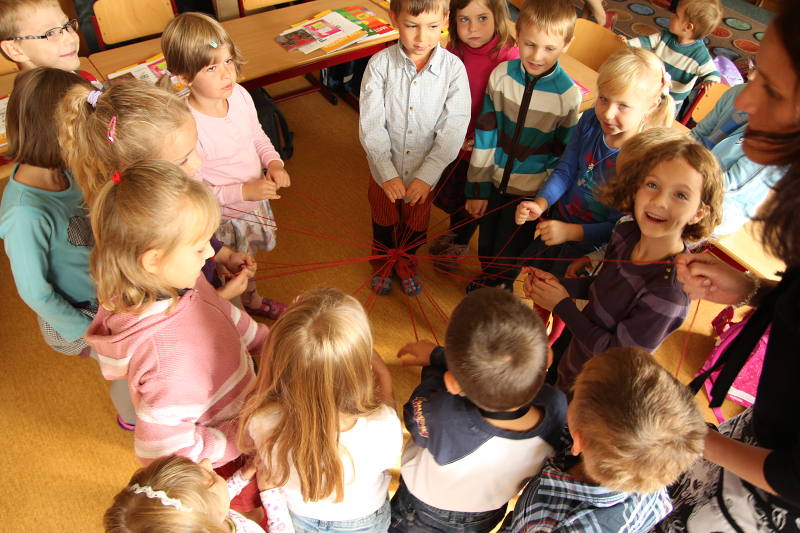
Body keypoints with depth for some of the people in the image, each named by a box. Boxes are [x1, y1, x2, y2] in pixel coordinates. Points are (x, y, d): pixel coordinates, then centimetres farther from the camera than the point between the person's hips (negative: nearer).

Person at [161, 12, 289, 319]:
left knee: (248, 263, 33)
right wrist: (243, 191, -30)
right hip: (223, 218, -6)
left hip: (255, 203, 7)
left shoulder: (239, 95, -13)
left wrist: (274, 162, -12)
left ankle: (254, 302, 61)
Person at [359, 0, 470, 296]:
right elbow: (371, 124, -18)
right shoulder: (380, 64, -18)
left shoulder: (453, 68, -18)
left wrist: (427, 174, -24)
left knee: (416, 224, 24)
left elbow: (453, 128, -18)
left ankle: (406, 263, 55)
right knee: (384, 221, 25)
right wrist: (387, 171, -24)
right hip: (385, 169, 0)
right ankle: (382, 263, 55)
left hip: (427, 170, 0)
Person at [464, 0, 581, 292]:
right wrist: (478, 188, -3)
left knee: (507, 254, 13)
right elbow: (485, 134, -6)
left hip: (531, 193, -2)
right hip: (495, 181, 3)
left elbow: (563, 155, -7)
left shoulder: (568, 95, -17)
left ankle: (500, 288, 45)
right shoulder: (501, 75, -12)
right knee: (485, 243, 21)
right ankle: (485, 277, 53)